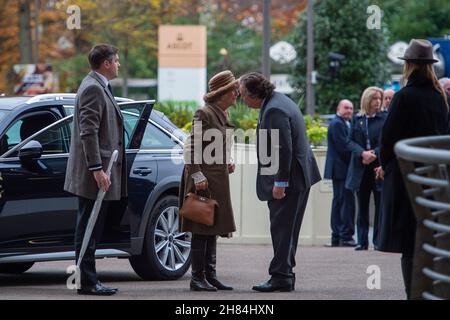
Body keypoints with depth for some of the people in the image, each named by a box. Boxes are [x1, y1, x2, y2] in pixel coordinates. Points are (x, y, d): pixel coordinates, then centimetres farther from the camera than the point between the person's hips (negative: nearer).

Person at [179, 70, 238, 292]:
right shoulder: (204, 114, -13)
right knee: (201, 229, -7)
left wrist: (227, 163, 12)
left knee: (212, 229, 11)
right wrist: (197, 177, -20)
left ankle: (210, 275, 16)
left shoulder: (222, 115, 15)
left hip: (218, 179, 9)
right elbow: (191, 148, -16)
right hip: (204, 179, -9)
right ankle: (197, 277, -4)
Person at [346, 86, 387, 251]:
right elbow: (350, 141, 3)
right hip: (361, 168, 2)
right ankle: (362, 241, 9)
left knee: (380, 205, -1)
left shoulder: (385, 118, 2)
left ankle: (378, 241, 5)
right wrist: (362, 153, -14)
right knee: (362, 206, 5)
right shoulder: (357, 119, 8)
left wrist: (374, 154, -16)